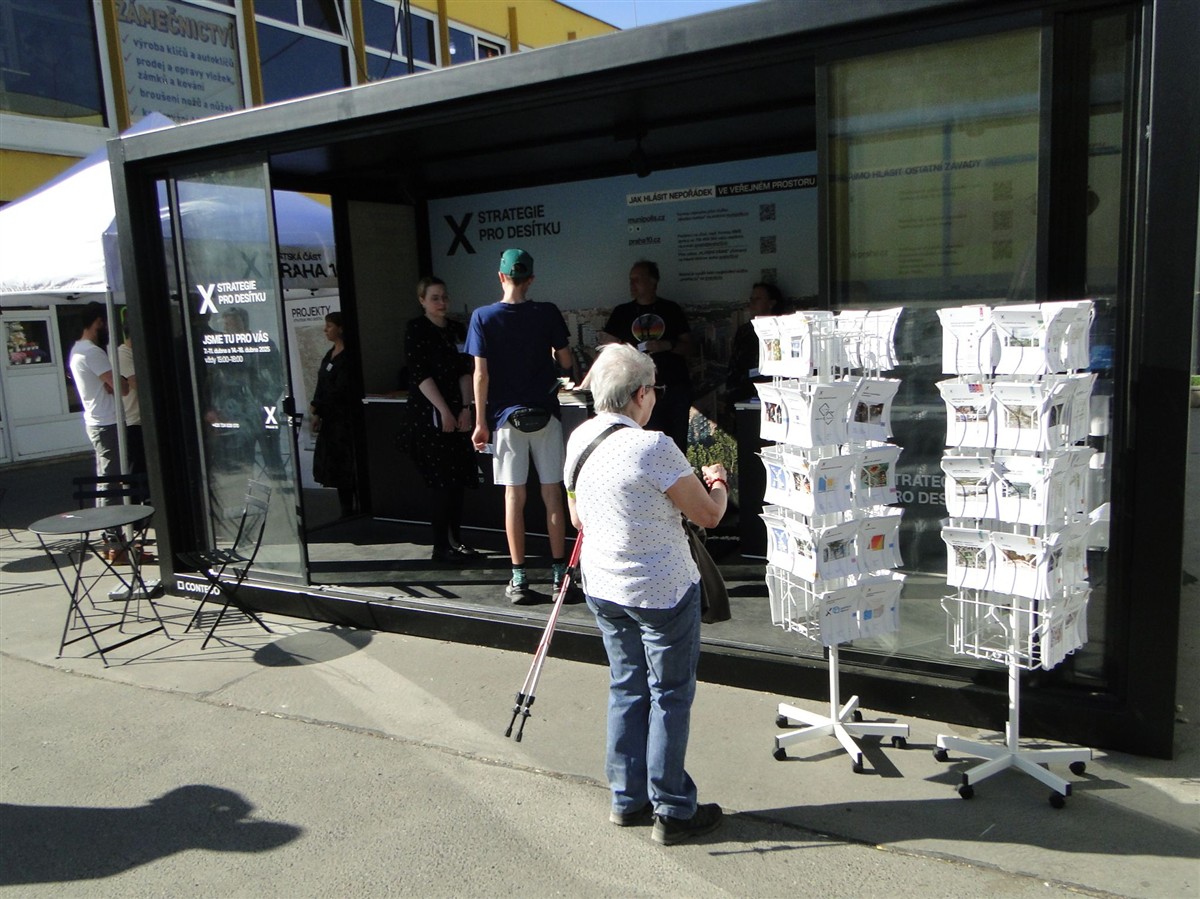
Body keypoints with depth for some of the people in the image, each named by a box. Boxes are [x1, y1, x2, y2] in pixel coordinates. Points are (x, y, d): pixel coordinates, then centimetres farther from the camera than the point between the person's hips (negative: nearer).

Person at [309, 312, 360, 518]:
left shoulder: (348, 357, -13)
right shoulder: (330, 355, 14)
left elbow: (339, 390, -17)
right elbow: (322, 387, 13)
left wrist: (317, 408, -8)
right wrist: (317, 414, 6)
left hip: (344, 419, -9)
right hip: (330, 419, 9)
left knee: (345, 467, -3)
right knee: (334, 467, 10)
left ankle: (349, 512, 5)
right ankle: (347, 511, 17)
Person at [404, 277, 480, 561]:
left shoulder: (457, 330, 13)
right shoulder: (416, 329, -4)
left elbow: (465, 371, 8)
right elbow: (421, 375, -11)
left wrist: (466, 408, -5)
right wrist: (444, 411, -16)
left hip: (458, 414, 6)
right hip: (430, 416, -6)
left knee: (458, 481, 6)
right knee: (445, 483, -7)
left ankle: (456, 540, 16)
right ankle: (441, 547, 2)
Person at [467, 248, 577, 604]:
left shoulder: (483, 316, -4)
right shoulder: (548, 313, -3)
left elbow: (481, 374, -7)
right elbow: (567, 361, 1)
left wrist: (481, 422, -2)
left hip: (506, 416, 0)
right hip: (544, 414, 1)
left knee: (514, 496, 3)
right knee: (552, 493, 7)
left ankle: (519, 580, 5)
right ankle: (560, 571, 13)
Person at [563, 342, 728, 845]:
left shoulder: (578, 440, 1)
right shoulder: (653, 448, -22)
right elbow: (709, 515, -13)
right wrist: (717, 482, 7)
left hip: (602, 587, 7)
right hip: (662, 591, -7)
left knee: (626, 689, 18)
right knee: (670, 695, 7)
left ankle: (627, 799, 28)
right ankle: (672, 811, 18)